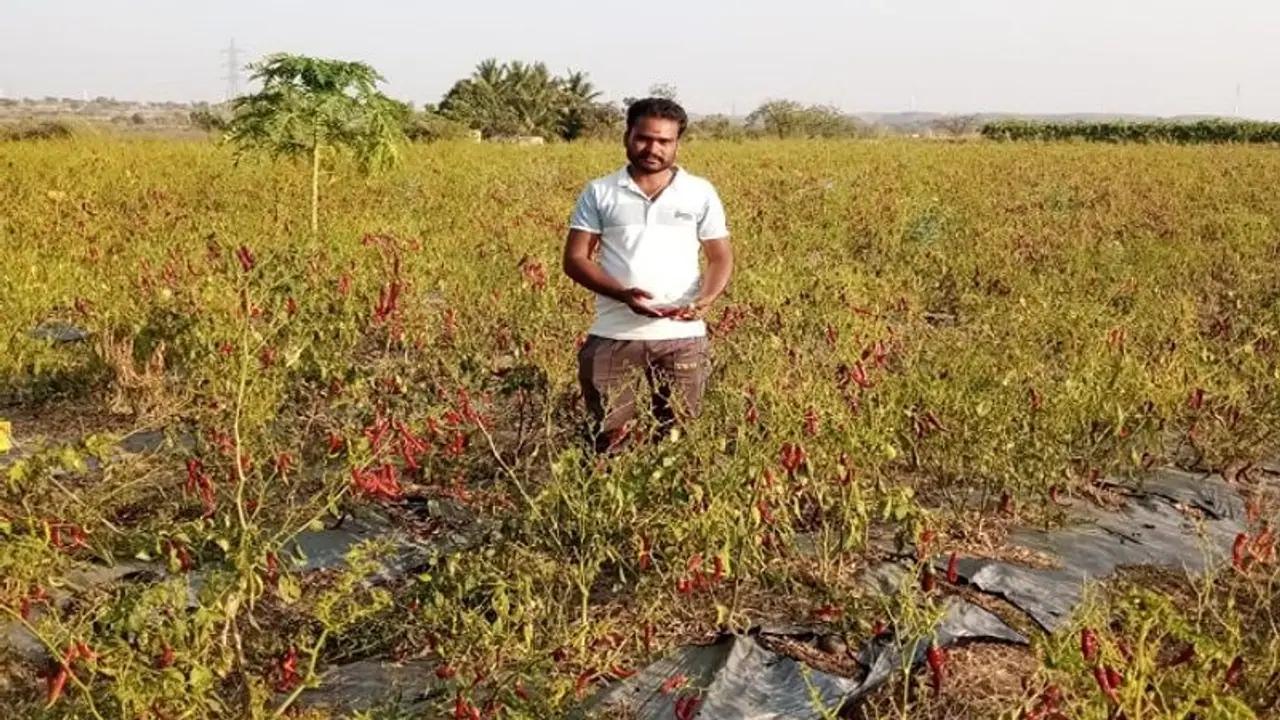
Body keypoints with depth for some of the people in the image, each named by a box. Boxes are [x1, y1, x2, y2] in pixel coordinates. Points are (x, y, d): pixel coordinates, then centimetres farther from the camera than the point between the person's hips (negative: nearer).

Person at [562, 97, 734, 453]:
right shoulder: (599, 192, 4)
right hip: (614, 335, 0)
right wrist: (622, 294, -16)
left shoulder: (701, 193, 7)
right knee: (607, 436, 3)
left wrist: (705, 300, -13)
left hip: (682, 336, 1)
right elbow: (575, 259, 1)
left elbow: (721, 257, 9)